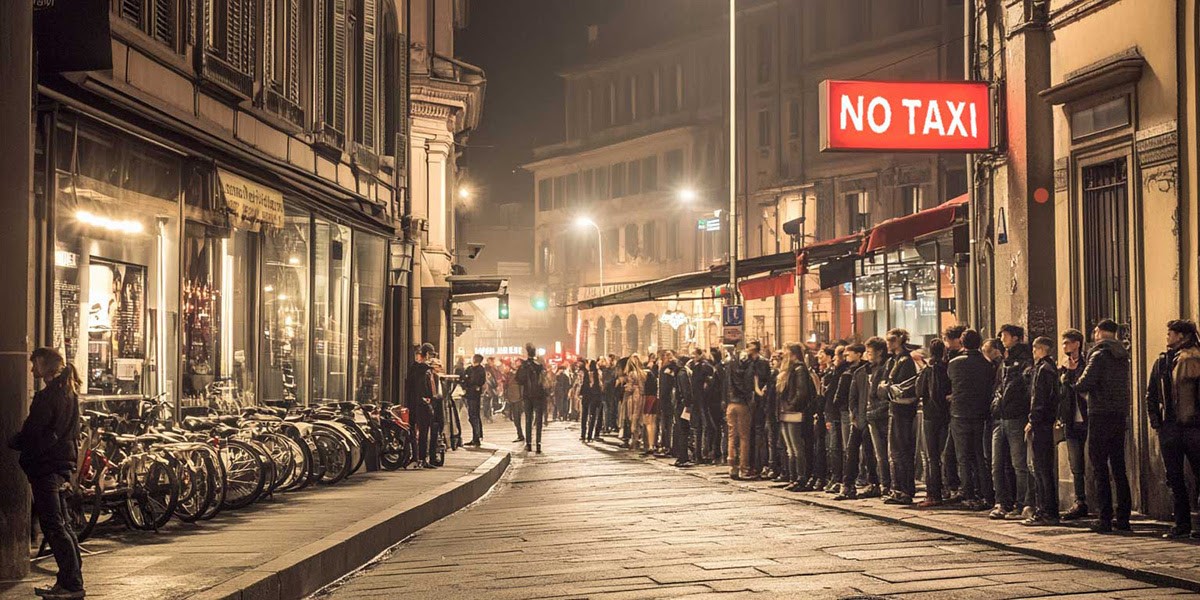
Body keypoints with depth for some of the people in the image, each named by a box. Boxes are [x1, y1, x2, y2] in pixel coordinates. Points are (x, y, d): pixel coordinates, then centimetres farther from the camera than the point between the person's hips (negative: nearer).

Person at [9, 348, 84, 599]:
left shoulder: (48, 396, -16)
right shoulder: (69, 393, 13)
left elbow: (32, 432, -16)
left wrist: (12, 443, 3)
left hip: (45, 464, -10)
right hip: (62, 462, 10)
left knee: (52, 526, -7)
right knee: (61, 524, 14)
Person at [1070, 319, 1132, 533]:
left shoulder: (1099, 354, -9)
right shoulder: (1122, 356, 13)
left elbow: (1084, 384, -17)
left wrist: (1077, 385, 3)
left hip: (1101, 414, -7)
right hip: (1120, 414, 7)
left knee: (1100, 467, -4)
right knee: (1119, 467, 11)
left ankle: (1105, 518, -8)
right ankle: (1123, 517, 11)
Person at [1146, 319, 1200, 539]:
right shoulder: (1162, 362, 13)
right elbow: (1151, 394, 16)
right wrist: (1155, 420, 6)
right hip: (1169, 427, 6)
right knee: (1174, 477, 6)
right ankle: (1182, 523, 12)